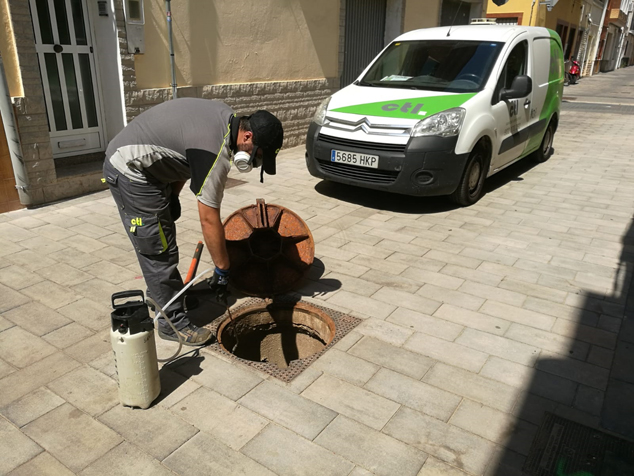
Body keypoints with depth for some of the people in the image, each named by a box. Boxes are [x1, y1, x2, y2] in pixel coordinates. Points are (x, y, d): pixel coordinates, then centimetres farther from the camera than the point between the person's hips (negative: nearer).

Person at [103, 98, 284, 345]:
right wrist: (222, 269, -18)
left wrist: (173, 195, 9)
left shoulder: (226, 118, 0)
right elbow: (209, 219, -26)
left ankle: (159, 294, 40)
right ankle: (173, 322, 6)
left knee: (160, 243, 21)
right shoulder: (216, 152, -29)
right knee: (159, 252, -6)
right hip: (131, 172, -10)